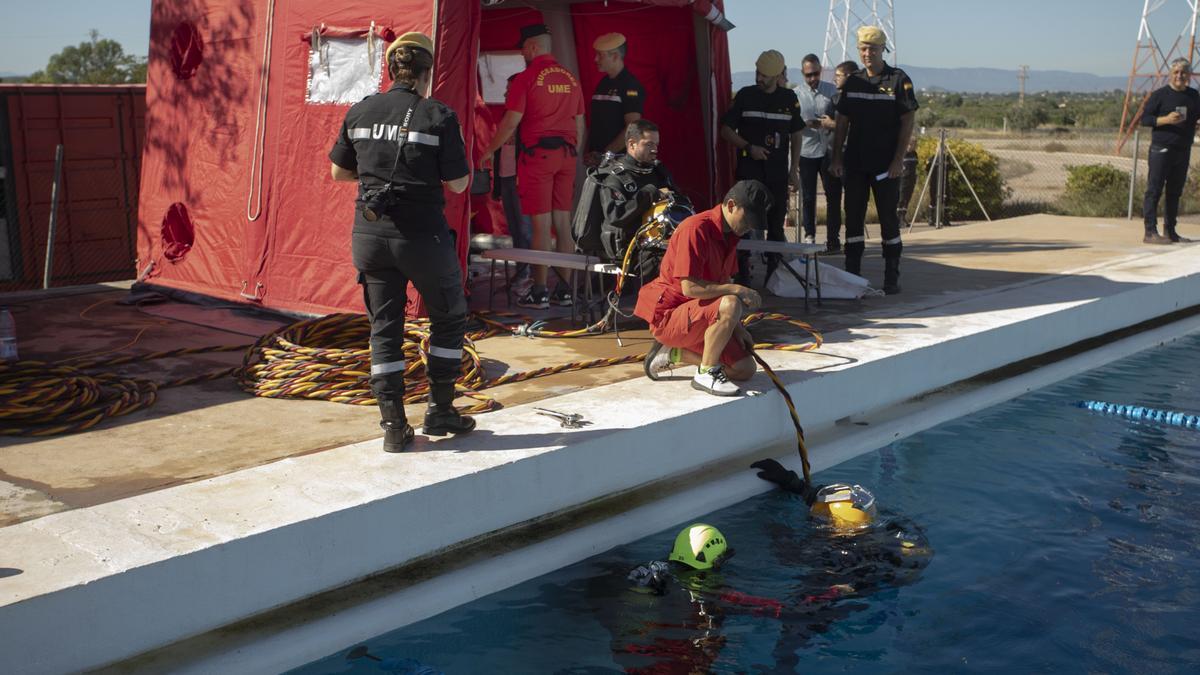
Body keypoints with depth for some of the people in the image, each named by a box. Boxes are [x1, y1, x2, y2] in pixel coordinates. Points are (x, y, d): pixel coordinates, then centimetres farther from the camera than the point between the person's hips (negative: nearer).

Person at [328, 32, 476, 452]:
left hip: (369, 234, 4)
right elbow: (458, 184, -8)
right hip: (422, 235, -4)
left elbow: (339, 172, 12)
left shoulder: (360, 112, 3)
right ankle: (439, 413, 20)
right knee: (448, 318, 17)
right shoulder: (438, 117, -10)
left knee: (384, 328, 13)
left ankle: (393, 426, 13)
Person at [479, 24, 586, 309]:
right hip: (566, 153, 5)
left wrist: (489, 150, 2)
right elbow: (579, 123, 15)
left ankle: (539, 293, -1)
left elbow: (511, 121, -10)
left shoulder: (526, 77, -6)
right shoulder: (570, 78, 12)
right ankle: (564, 290, 10)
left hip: (537, 153, -5)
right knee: (563, 223, 7)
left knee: (541, 223, -4)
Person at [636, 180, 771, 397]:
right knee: (730, 305, -35)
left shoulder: (730, 235, 9)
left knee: (745, 369, 3)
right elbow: (689, 288, -27)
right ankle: (706, 374, -18)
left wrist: (736, 327, 7)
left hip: (698, 316, 10)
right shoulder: (695, 229, -20)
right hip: (669, 315, -9)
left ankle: (673, 355, 12)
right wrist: (736, 289, -25)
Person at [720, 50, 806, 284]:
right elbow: (726, 129, 2)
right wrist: (749, 147, -10)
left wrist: (794, 166, 7)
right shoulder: (745, 95, 1)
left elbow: (796, 134, 14)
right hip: (749, 168, -2)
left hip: (777, 171, 2)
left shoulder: (789, 98, 8)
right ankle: (742, 272, 0)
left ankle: (774, 271, 14)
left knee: (776, 223, 6)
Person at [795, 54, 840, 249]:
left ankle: (832, 238, 7)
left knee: (833, 195, 0)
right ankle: (809, 234, 19)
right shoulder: (797, 94, 3)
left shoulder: (832, 91, 5)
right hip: (806, 151, 0)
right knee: (808, 196, 6)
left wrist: (834, 124, -18)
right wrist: (806, 124, -17)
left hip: (828, 150, 0)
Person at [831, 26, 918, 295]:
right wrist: (837, 157, 5)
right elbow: (842, 122, 12)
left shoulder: (898, 80, -3)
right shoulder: (853, 82, 9)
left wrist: (898, 160, -12)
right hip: (854, 163, 4)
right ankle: (852, 275, 11)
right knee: (853, 217, 5)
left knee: (888, 219, 1)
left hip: (885, 165, -4)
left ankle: (891, 277, 8)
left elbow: (907, 123, -5)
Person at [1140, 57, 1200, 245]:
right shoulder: (1160, 95, -2)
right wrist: (1166, 119, -19)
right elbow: (1145, 119, -4)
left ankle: (1170, 231, 18)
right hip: (1161, 149, -6)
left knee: (1175, 192, 10)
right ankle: (1150, 232, -8)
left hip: (1183, 151, 6)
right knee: (1154, 190, -7)